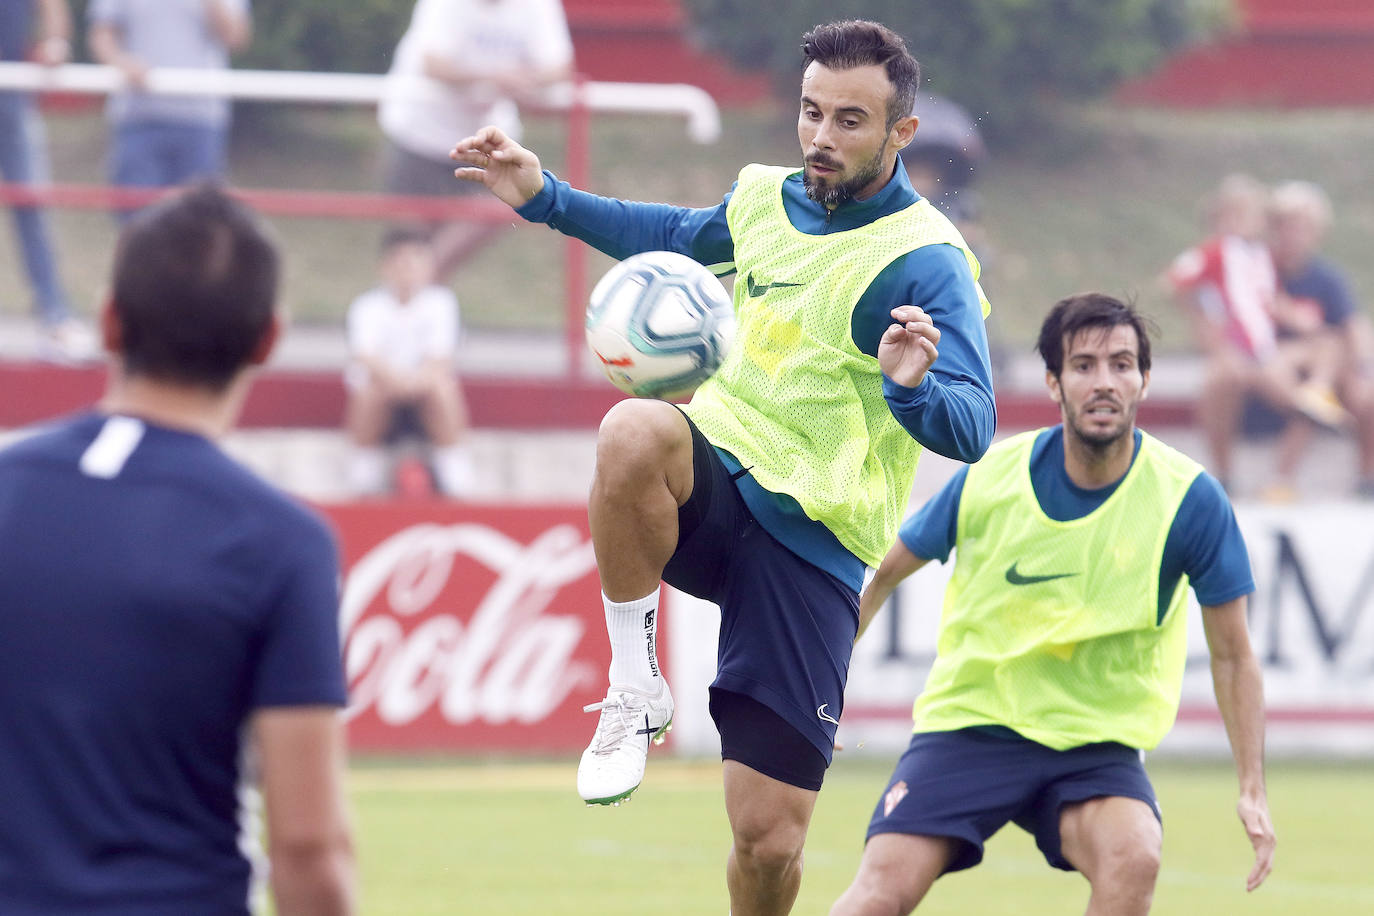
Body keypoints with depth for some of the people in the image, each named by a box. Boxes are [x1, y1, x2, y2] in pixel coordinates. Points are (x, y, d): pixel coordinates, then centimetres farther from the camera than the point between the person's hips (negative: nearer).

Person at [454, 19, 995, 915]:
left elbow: (971, 431, -19)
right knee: (635, 429, -36)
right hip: (716, 484, 4)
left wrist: (913, 387, -40)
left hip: (813, 544, -4)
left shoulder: (926, 262, -10)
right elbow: (679, 236, 33)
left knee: (769, 840, -7)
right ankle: (634, 683, -17)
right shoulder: (764, 199, 9)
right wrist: (545, 197, 27)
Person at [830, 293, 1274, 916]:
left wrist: (1252, 789, -7)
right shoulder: (988, 478, -9)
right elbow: (881, 577, 8)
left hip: (1098, 744, 0)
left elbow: (1231, 655, -1)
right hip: (971, 720, 0)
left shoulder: (1190, 500, -11)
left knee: (1133, 857, -32)